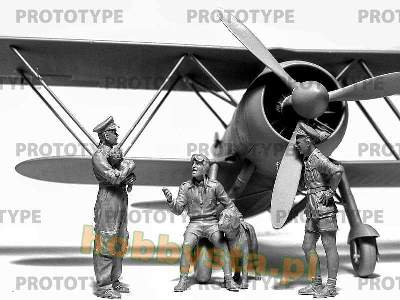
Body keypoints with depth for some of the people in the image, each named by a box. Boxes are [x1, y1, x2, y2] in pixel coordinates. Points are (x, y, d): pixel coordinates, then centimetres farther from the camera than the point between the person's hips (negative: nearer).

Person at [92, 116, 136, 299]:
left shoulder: (112, 155, 15)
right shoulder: (98, 156, -13)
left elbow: (123, 177, 21)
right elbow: (114, 178, -23)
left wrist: (130, 177, -2)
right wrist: (128, 166, -8)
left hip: (120, 203, 9)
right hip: (107, 203, -9)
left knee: (118, 243, 14)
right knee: (105, 244, -5)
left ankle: (113, 280, 23)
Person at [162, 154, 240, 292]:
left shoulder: (215, 185, -2)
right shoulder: (185, 187, 1)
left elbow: (228, 204, 8)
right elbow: (178, 210, -3)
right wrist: (170, 200, -21)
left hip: (212, 223, -1)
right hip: (195, 224, 1)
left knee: (223, 247, -26)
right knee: (186, 246, -27)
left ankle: (229, 280, -17)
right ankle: (183, 280, -18)